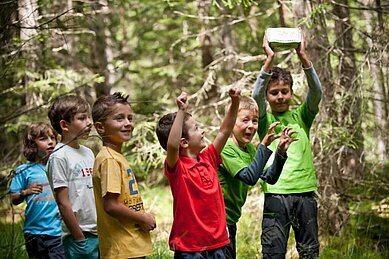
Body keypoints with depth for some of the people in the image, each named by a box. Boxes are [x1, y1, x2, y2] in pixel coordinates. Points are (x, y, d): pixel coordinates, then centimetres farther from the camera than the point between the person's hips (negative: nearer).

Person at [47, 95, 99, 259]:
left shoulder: (88, 153, 12)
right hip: (78, 236, -7)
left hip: (98, 233, 7)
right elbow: (63, 203, -13)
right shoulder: (59, 157, -10)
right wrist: (80, 239, -13)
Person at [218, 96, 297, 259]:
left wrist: (281, 152, -10)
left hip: (230, 219, 9)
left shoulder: (250, 149, 7)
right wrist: (264, 144, -32)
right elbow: (250, 177, -30)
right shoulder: (226, 148, -19)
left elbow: (270, 178, 4)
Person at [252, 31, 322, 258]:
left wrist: (303, 57, -14)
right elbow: (257, 96, -11)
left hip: (305, 191, 2)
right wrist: (270, 59, -18)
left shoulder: (302, 117, 11)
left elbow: (316, 93, -4)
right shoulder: (265, 120, 7)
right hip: (275, 193, -2)